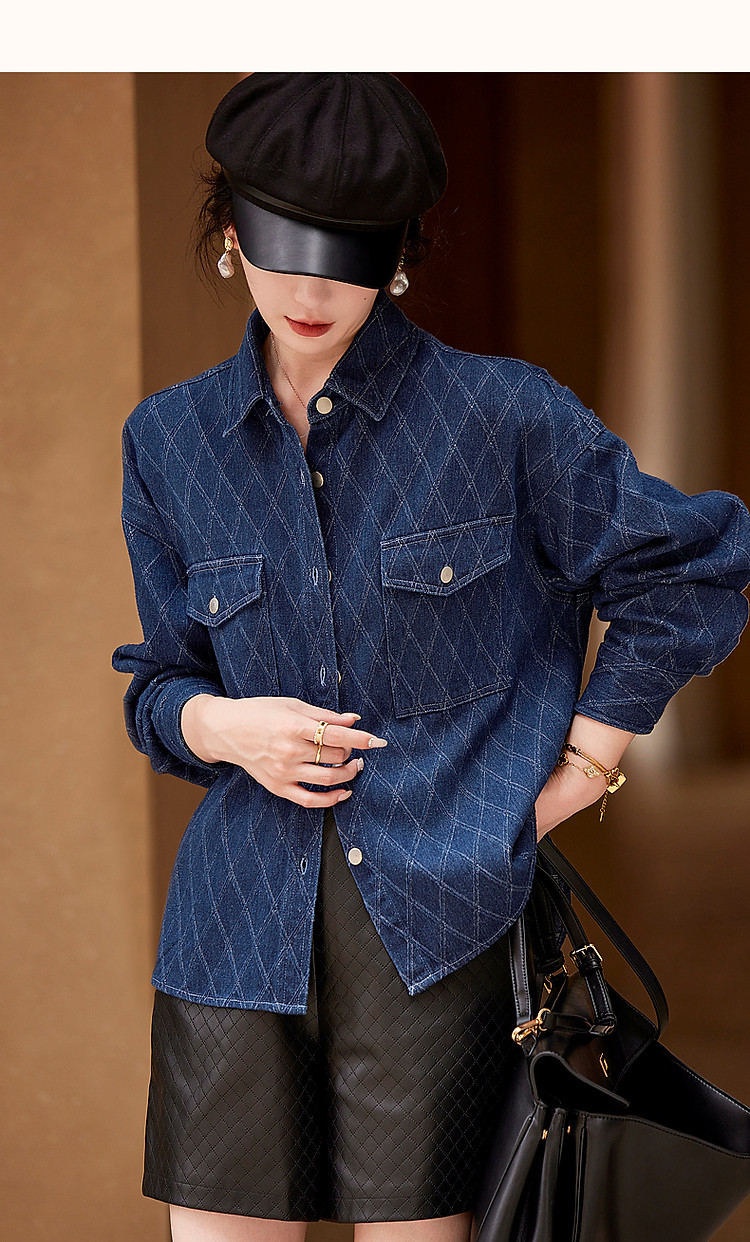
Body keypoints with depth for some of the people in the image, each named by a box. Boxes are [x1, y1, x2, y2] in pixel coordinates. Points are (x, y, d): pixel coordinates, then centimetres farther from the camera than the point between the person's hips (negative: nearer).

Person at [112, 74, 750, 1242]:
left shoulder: (501, 414, -4)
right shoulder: (170, 442, 8)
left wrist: (581, 767, 3)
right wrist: (220, 726, -6)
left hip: (437, 924, -3)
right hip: (243, 924, 3)